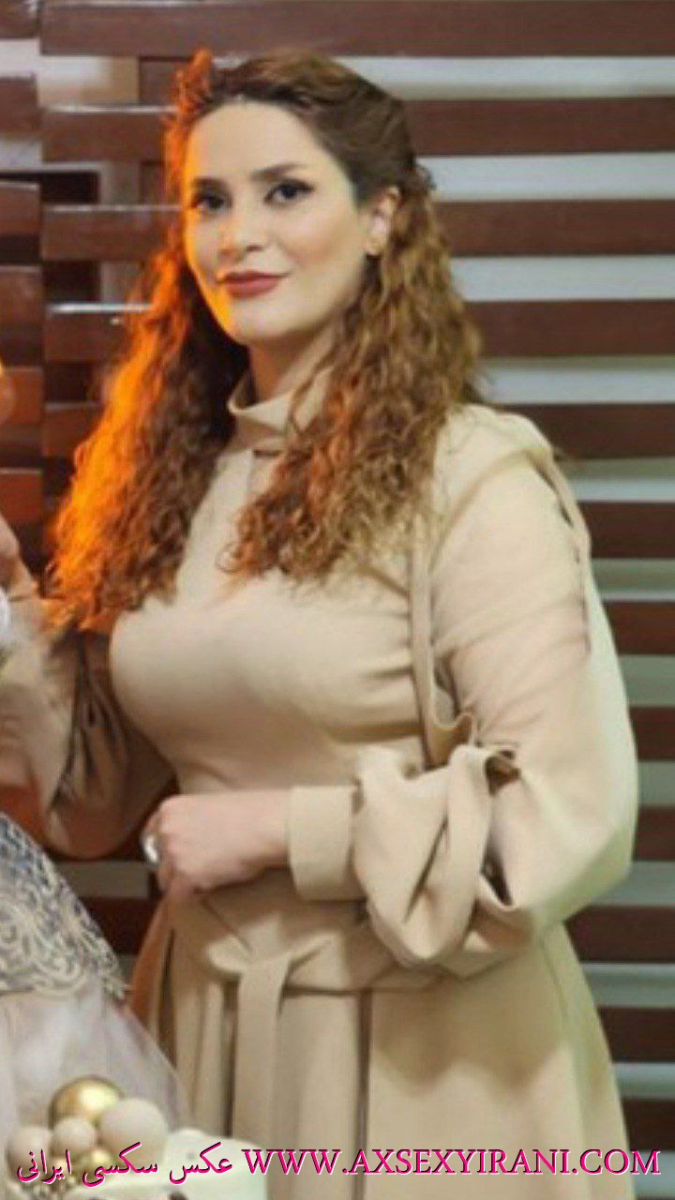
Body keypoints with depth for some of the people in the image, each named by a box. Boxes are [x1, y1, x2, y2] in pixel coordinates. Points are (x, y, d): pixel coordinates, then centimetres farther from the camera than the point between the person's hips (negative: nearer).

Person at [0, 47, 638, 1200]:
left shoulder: (473, 477, -14)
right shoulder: (170, 476, 5)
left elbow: (569, 815, -19)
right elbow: (107, 789, 10)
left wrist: (275, 829, -16)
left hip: (421, 1036, -5)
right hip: (199, 1013, 6)